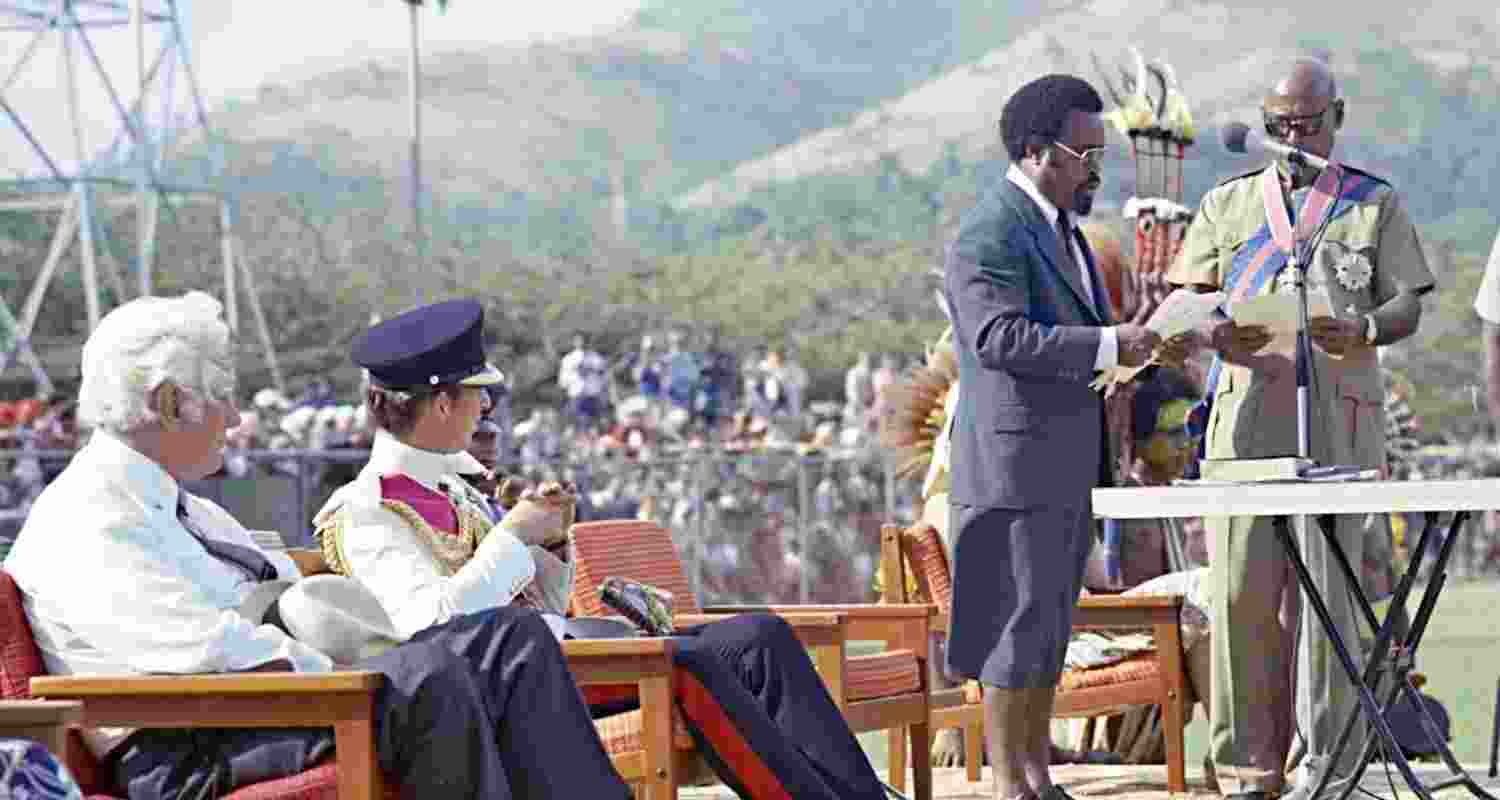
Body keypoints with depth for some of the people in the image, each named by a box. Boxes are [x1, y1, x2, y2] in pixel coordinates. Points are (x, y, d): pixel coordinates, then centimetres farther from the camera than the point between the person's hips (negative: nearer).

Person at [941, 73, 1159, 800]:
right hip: (1014, 461, -10)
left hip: (1068, 466, 10)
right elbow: (1000, 336, -25)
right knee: (1018, 623, -7)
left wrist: (1127, 345, 12)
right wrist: (1109, 346, -25)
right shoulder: (991, 234, -13)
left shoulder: (1060, 227, 19)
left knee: (1051, 626, 12)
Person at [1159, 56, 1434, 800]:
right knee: (1242, 585, -5)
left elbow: (1408, 308, 6)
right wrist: (1210, 335, -12)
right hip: (1246, 408, 1)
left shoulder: (1375, 204, 13)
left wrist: (1362, 331, -16)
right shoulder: (1226, 204, 17)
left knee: (1326, 581, -5)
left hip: (1339, 410, -1)